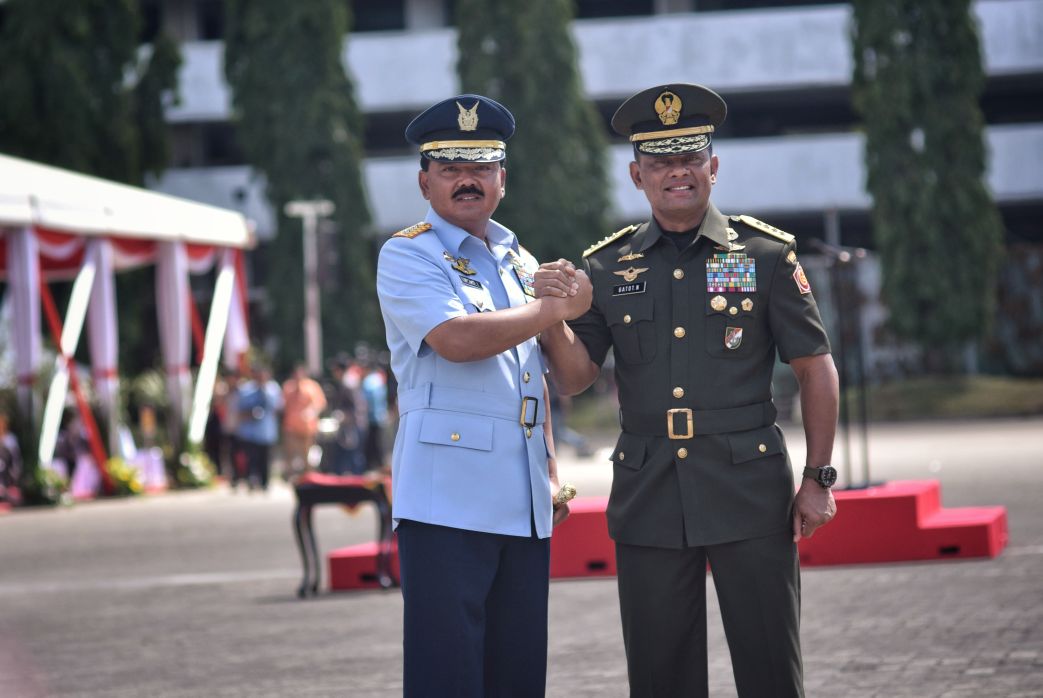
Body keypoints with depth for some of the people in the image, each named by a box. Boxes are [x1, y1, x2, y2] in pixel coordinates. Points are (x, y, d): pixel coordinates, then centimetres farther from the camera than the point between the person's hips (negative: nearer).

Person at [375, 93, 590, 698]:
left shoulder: (520, 262, 20)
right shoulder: (407, 257, -2)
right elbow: (456, 338, -20)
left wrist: (552, 475, 20)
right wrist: (557, 309, -9)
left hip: (524, 506, 7)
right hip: (446, 499, -7)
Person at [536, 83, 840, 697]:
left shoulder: (766, 254, 2)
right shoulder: (606, 268, 7)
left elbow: (816, 369, 4)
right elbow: (576, 377, 5)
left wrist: (818, 479, -2)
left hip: (749, 492, -2)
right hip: (649, 503, 2)